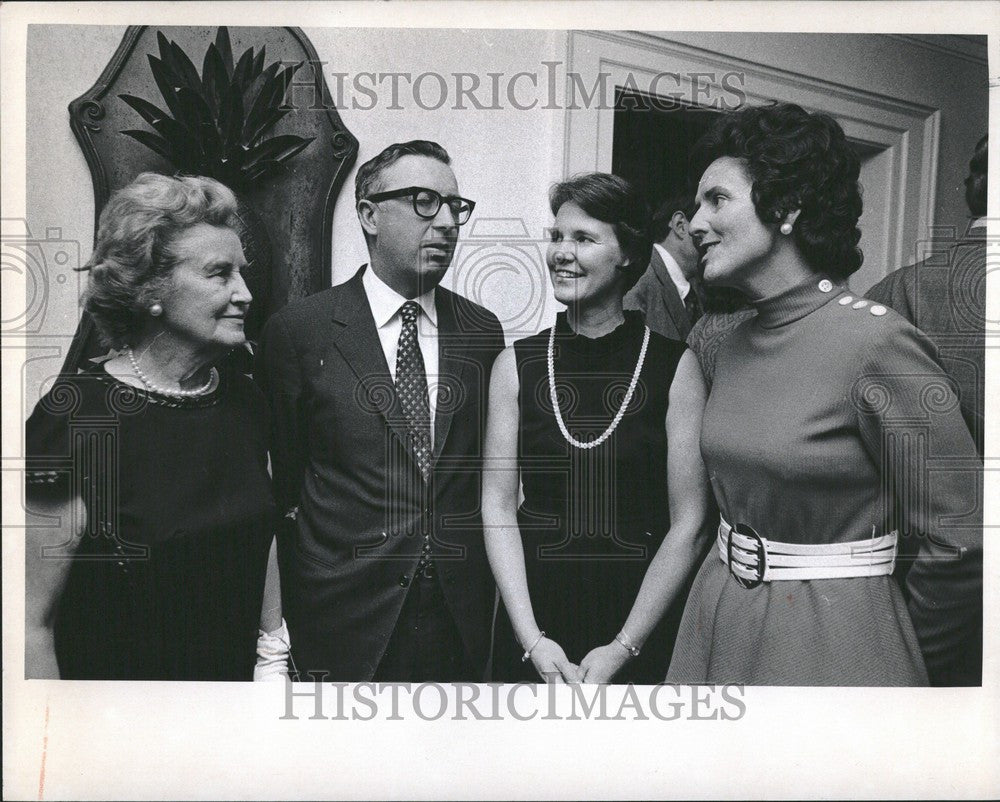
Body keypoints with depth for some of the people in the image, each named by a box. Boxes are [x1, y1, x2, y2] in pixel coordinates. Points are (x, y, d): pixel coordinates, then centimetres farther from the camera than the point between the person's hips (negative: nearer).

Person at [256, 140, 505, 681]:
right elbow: (281, 480, -2)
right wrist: (293, 619, -1)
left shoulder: (482, 331, 4)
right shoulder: (298, 331, -6)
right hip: (346, 622, -3)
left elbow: (489, 470, 9)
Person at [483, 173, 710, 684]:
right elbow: (498, 507, -3)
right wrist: (533, 640, -10)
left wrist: (623, 647, -11)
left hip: (642, 619, -1)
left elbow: (689, 524, -8)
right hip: (534, 617, 2)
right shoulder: (516, 365, -1)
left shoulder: (675, 368, -7)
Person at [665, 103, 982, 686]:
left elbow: (962, 545, -13)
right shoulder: (735, 346, 3)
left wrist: (897, 657, 0)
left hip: (829, 638, -6)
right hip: (717, 620, 7)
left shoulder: (877, 342, -18)